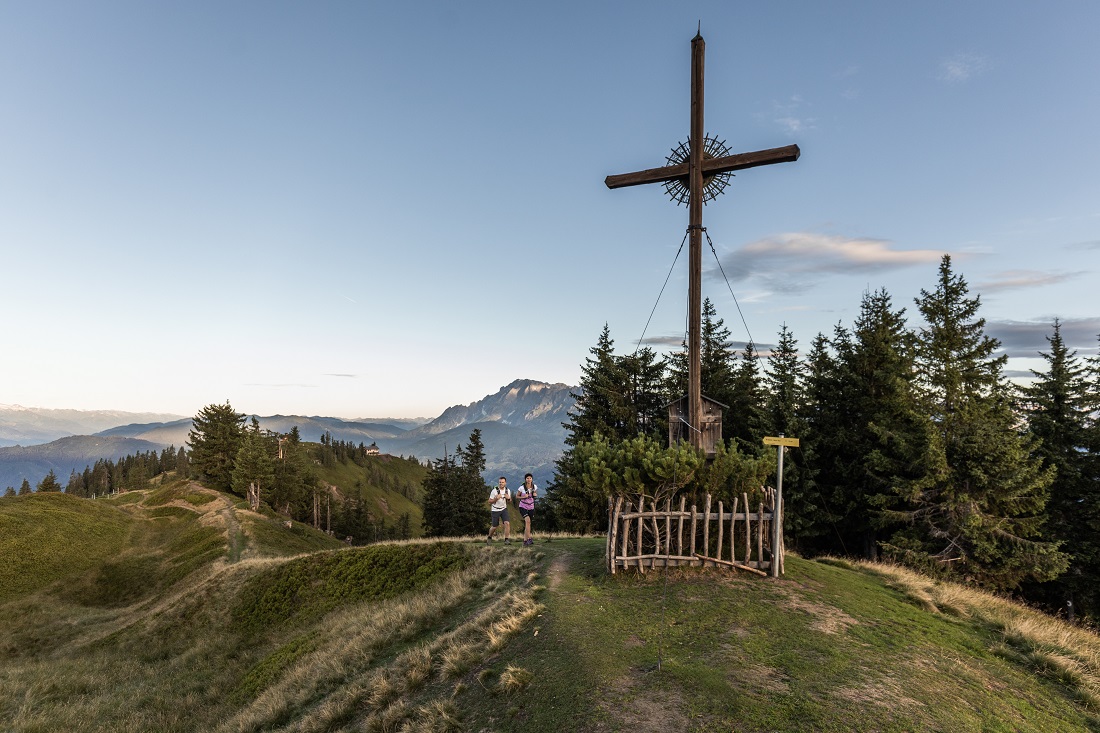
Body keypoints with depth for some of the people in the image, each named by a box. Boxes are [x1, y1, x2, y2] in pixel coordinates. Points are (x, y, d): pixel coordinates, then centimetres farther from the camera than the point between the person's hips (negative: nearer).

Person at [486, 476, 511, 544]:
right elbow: (489, 501, -10)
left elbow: (510, 500, 9)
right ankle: (489, 537, 34)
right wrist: (496, 498, -28)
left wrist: (508, 498, -15)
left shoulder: (507, 490, -3)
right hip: (495, 510, -3)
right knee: (494, 527, 6)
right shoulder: (494, 491, -16)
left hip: (504, 509, 3)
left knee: (507, 523, -17)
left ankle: (506, 539, -10)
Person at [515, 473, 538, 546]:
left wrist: (535, 495, -8)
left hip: (531, 507, 4)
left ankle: (525, 540, 19)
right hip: (523, 507, -4)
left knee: (527, 524, 8)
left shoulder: (535, 487, -2)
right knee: (528, 521, -25)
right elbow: (517, 496, -2)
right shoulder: (522, 488, -13)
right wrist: (523, 497, -19)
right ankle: (529, 539, -25)